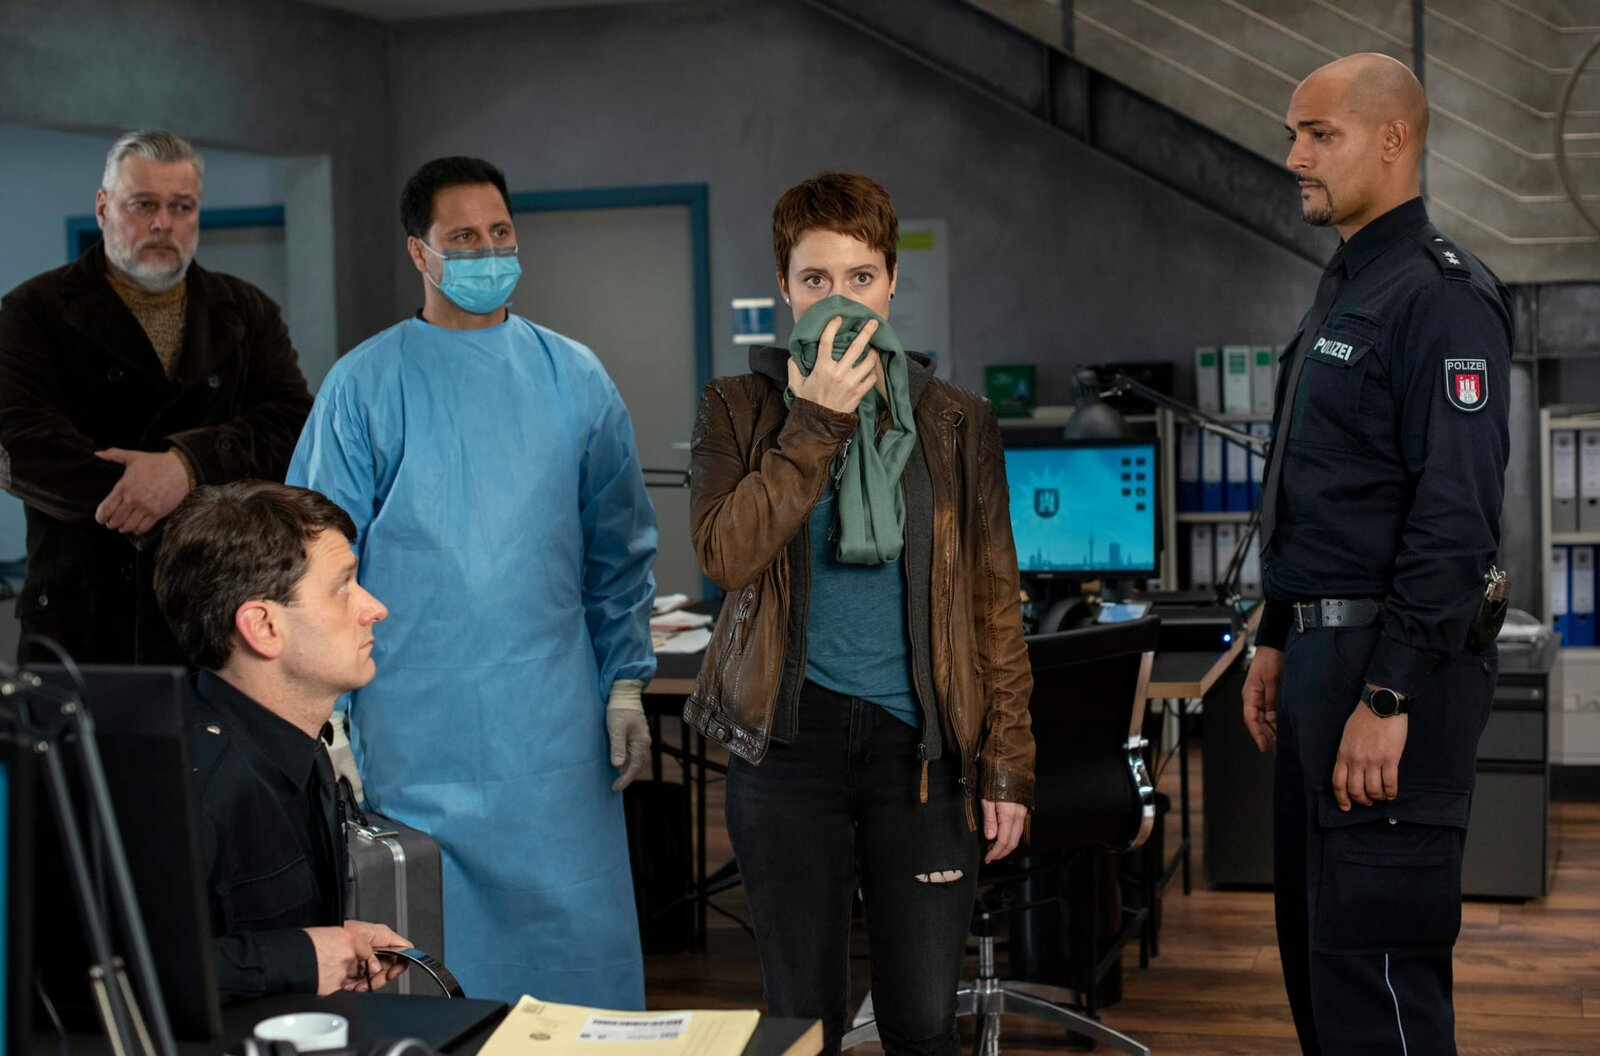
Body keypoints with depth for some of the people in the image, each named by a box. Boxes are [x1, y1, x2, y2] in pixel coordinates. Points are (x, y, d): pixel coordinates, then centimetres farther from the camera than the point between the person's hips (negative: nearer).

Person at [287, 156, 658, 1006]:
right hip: (415, 728, -1)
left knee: (575, 931, 4)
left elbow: (619, 548, 11)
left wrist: (625, 682, 6)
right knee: (428, 942, 6)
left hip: (553, 721, 2)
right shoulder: (366, 384, 0)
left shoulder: (572, 378, 7)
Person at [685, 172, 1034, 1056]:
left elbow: (995, 603, 6)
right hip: (789, 742, 0)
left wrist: (1007, 766, 1)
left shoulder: (955, 422, 8)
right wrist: (817, 421, -12)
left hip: (920, 745, 1)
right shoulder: (739, 409, 5)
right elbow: (726, 552, -12)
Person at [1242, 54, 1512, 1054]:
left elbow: (1457, 518, -21)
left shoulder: (1442, 294, -13)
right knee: (1315, 937, 14)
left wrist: (1388, 699, -23)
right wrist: (1277, 643, 20)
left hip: (1394, 667, -10)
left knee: (1376, 956, -8)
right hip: (1325, 651, 10)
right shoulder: (1340, 294, 17)